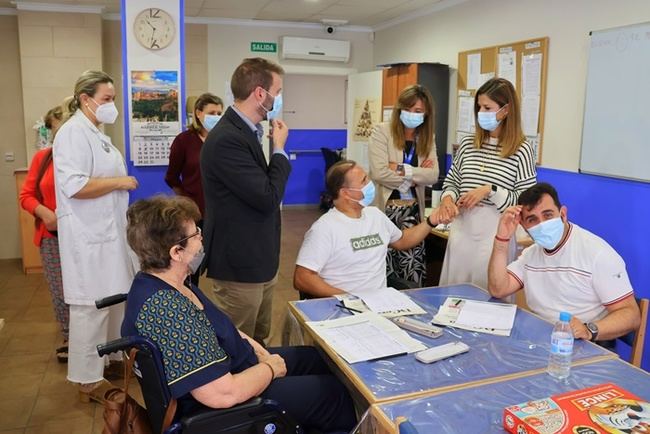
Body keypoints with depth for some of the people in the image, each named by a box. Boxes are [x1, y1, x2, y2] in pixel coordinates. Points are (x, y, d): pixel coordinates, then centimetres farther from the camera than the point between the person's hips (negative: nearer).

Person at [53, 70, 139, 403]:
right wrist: (120, 182, -16)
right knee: (92, 307, -2)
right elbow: (74, 185, -25)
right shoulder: (74, 132, -15)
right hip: (88, 235, -10)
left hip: (107, 231, 10)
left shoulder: (95, 133, 16)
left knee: (112, 300, 15)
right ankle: (88, 382, 10)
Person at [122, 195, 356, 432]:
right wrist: (270, 369, -17)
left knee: (320, 358, 20)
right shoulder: (164, 310, -35)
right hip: (235, 402, -9)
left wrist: (252, 345, -1)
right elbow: (224, 394, -35)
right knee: (335, 393, 6)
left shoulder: (164, 282, -4)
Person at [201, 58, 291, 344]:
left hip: (260, 260, 9)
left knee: (258, 344, 20)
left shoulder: (246, 132, 9)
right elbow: (269, 198, -23)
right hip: (241, 266, -9)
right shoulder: (226, 139, -22)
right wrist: (279, 148, -12)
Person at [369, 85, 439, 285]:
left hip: (413, 213, 4)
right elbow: (379, 173, -15)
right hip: (385, 211, -4)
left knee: (413, 275, 1)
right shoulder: (382, 131, -3)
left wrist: (401, 169, -14)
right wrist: (415, 175, -8)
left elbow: (433, 175, -3)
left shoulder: (427, 138, 11)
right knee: (384, 272, 1)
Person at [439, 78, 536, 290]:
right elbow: (451, 182, 14)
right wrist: (447, 198, -7)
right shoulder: (468, 144, 7)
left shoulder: (521, 150, -6)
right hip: (462, 230, 4)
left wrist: (490, 191, -17)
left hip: (496, 234, -4)